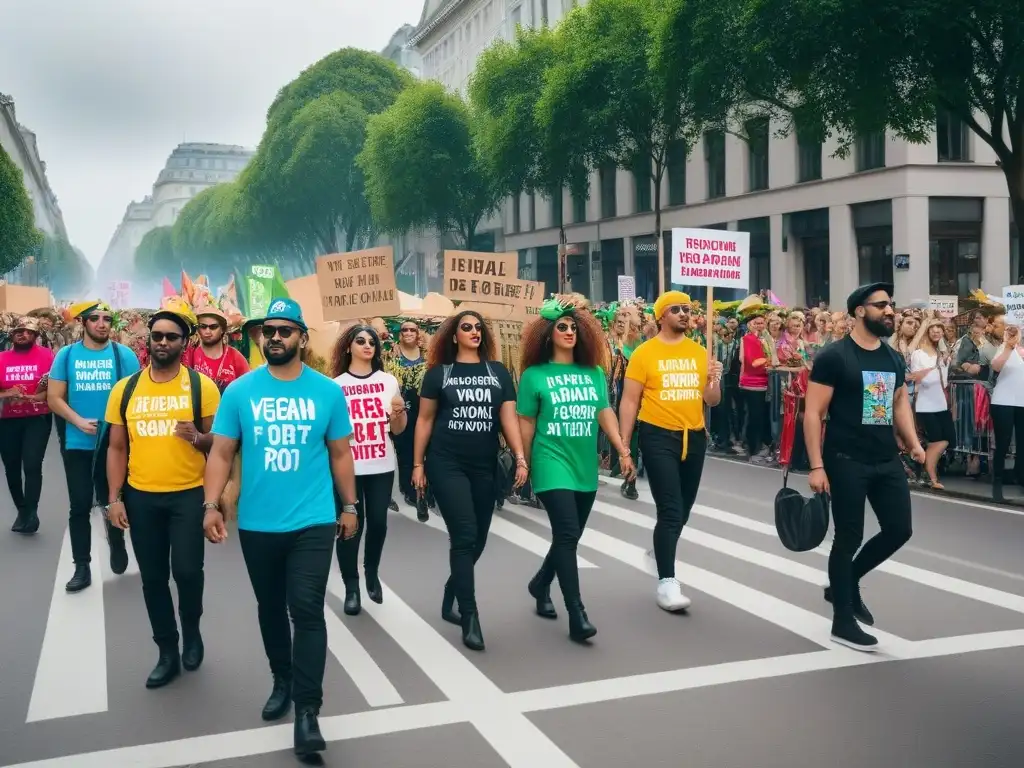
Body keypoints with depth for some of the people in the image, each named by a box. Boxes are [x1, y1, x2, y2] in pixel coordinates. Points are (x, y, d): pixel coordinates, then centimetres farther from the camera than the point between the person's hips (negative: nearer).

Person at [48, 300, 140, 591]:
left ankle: (117, 545, 37)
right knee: (80, 505, 5)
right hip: (77, 444, 1)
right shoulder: (67, 355, 2)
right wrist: (79, 421, -14)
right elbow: (54, 397, 0)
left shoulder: (124, 354, -2)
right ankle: (82, 567, 13)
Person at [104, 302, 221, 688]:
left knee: (187, 570, -7)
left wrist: (198, 437, -21)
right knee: (153, 577, 9)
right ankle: (168, 652, 24)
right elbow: (117, 448, 8)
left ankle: (192, 632, 23)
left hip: (189, 494, -3)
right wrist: (114, 498, 2)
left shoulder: (202, 386, -3)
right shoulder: (124, 389, 4)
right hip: (141, 496, 3)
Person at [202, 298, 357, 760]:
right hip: (257, 525, 2)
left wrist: (349, 506, 9)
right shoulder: (239, 391, -2)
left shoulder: (327, 392, -1)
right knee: (270, 609, 17)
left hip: (313, 522, -2)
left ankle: (307, 710, -1)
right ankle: (281, 681, 38)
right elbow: (222, 452, -1)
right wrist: (211, 504, -12)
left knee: (307, 611, -7)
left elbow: (341, 453, 7)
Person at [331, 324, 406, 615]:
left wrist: (399, 410, -9)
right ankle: (351, 586, 11)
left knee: (378, 522, 6)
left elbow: (397, 429, 10)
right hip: (348, 466, -2)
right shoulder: (336, 385, -1)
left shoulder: (388, 381, 7)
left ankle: (372, 573, 29)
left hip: (382, 465, 2)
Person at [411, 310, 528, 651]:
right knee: (464, 536, -11)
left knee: (478, 540, 10)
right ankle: (470, 617, -5)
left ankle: (450, 600, 31)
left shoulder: (498, 372, 6)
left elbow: (509, 418, 2)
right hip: (446, 464, -3)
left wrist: (520, 457, -10)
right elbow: (425, 420, 4)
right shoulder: (439, 373, 1)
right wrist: (418, 464, 2)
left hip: (485, 466, 3)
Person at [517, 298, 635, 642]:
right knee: (567, 535, -14)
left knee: (568, 537, 15)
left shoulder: (594, 372, 6)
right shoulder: (534, 375, -4)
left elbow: (605, 413, 7)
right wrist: (525, 466, 3)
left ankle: (540, 585, 40)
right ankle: (577, 616, -11)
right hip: (553, 465, -5)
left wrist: (623, 451, -1)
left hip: (586, 468, 5)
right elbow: (526, 424, 0)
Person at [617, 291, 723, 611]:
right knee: (670, 510, -11)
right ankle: (667, 582, -4)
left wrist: (715, 381, -11)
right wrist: (623, 445, -10)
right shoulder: (644, 353, -5)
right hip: (658, 436, -5)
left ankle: (661, 551, 41)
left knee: (683, 509, 17)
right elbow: (629, 401, -5)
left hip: (694, 437, 5)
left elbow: (711, 401, 11)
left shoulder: (699, 352, 8)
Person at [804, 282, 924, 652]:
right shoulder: (834, 356, -11)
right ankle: (843, 622, 14)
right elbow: (813, 414, -13)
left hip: (888, 461, 7)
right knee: (849, 538, 1)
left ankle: (845, 585, 31)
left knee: (899, 529, 8)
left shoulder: (895, 359, 10)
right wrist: (816, 466, -18)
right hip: (846, 462, -7)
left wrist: (914, 443, 5)